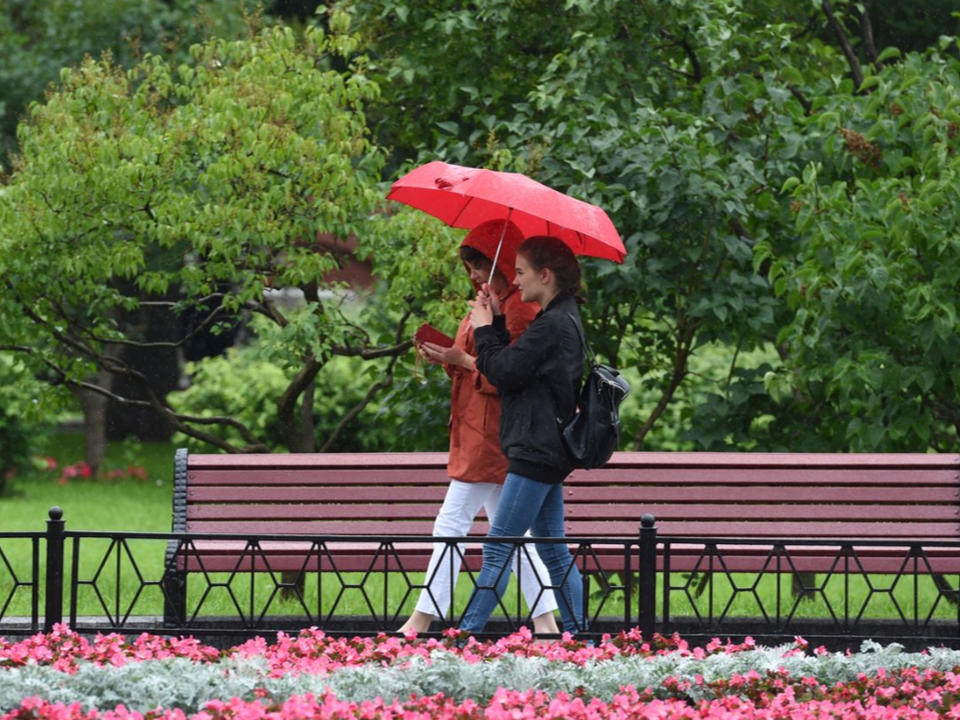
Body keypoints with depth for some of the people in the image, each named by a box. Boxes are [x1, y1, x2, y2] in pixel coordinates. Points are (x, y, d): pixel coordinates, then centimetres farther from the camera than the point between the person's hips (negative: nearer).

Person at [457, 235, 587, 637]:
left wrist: (484, 329, -1)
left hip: (537, 452, -11)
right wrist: (496, 322, 11)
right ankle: (577, 633, 12)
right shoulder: (562, 319, 15)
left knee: (498, 549, -9)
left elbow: (504, 372, -16)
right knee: (553, 550, 12)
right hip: (547, 450, 11)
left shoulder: (552, 325, -17)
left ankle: (467, 634, -10)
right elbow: (515, 365, 19)